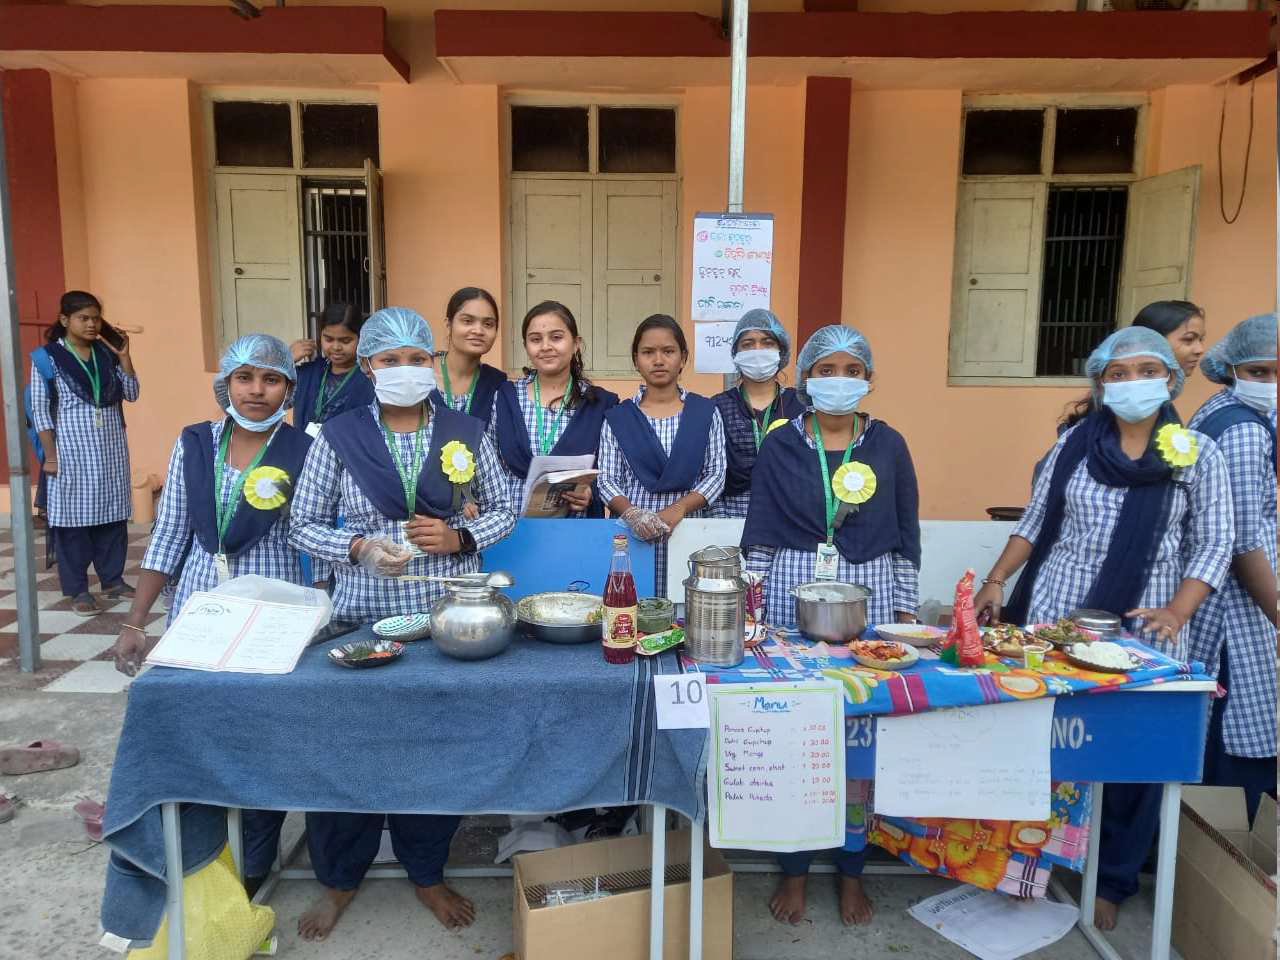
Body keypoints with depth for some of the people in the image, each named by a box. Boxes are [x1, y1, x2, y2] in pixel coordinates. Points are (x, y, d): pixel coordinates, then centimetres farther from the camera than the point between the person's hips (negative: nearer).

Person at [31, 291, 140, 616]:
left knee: (112, 515, 8)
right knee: (73, 519, 2)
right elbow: (40, 410, -5)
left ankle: (113, 580, 20)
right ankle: (78, 590, 9)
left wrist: (124, 356, -5)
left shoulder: (107, 354, 7)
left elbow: (131, 394, 6)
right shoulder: (48, 357, -4)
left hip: (111, 449, 4)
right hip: (72, 452, -4)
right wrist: (50, 455, -10)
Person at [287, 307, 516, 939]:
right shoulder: (339, 435, -1)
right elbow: (303, 525, 2)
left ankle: (427, 872, 34)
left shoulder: (466, 432, 1)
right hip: (363, 616, -1)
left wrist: (458, 537, -11)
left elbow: (503, 511, 8)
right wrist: (359, 548, -15)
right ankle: (339, 876, 32)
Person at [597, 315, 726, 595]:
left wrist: (678, 509, -13)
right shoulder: (618, 418, 5)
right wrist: (632, 514, -17)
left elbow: (716, 474, 2)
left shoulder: (706, 412, 5)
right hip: (632, 534, 0)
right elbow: (606, 480, 2)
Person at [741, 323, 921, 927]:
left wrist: (906, 611, 5)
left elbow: (906, 537, 7)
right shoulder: (779, 446, 2)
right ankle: (794, 868, 21)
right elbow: (759, 536, 3)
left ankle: (851, 871, 24)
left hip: (869, 598, 1)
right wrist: (752, 606, -2)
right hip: (793, 596, -1)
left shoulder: (888, 446, 4)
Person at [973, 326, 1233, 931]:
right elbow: (1036, 521, 9)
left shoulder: (1198, 454, 1)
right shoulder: (1075, 442, 4)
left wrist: (1176, 612, -15)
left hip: (1142, 627, -1)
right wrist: (996, 581, -1)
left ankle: (1111, 882, 22)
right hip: (1055, 613, 1)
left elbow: (1213, 546, -1)